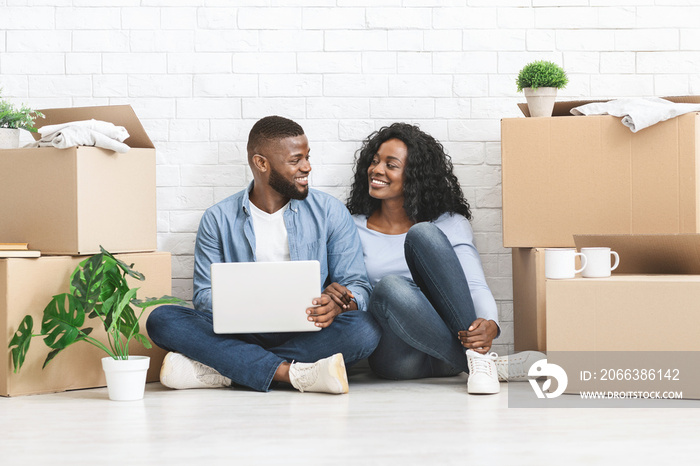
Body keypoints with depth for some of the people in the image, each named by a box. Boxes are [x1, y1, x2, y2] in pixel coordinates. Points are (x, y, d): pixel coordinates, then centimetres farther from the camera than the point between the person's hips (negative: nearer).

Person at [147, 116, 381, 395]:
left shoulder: (330, 212, 8)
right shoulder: (219, 220, 8)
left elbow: (357, 286, 4)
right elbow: (205, 295, 3)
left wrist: (339, 304, -22)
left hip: (306, 335, 0)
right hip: (239, 334, 0)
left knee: (364, 330, -32)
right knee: (161, 319, -23)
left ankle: (219, 370, -30)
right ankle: (292, 373, -34)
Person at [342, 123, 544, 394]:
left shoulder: (450, 224, 10)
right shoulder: (353, 229, 14)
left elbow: (476, 286, -3)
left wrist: (490, 325, -25)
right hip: (396, 356, 0)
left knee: (423, 234, -23)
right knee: (392, 287, -36)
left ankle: (478, 355, -31)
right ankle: (478, 361, -30)